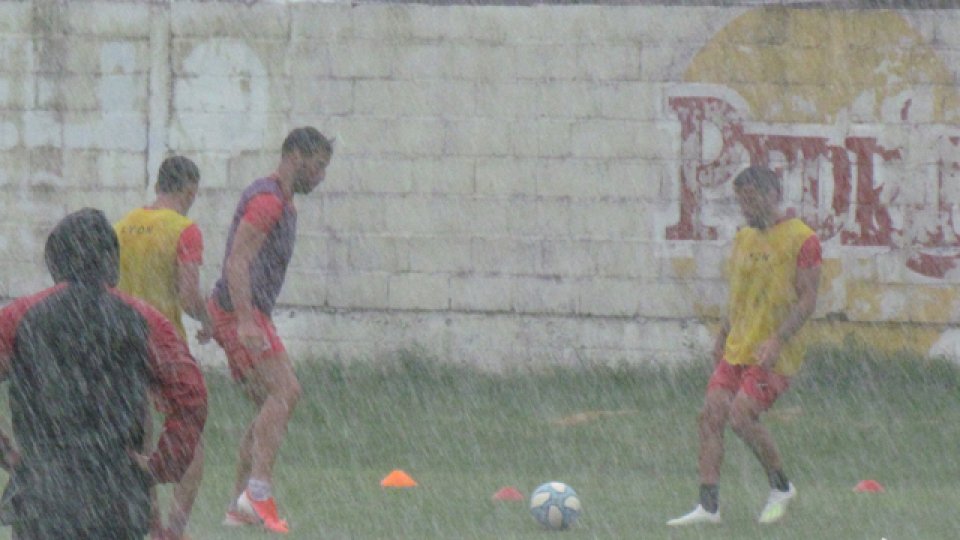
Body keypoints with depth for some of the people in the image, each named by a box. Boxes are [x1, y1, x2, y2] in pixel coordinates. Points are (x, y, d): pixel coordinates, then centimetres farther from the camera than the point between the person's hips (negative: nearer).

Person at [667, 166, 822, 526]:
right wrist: (722, 338, 18)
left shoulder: (801, 239, -8)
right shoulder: (743, 239, 15)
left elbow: (807, 299, -12)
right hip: (737, 349, 7)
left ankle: (781, 488, 3)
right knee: (711, 414, -5)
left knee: (741, 416, -18)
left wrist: (777, 339, -21)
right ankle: (708, 506, -3)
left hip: (772, 355, -7)